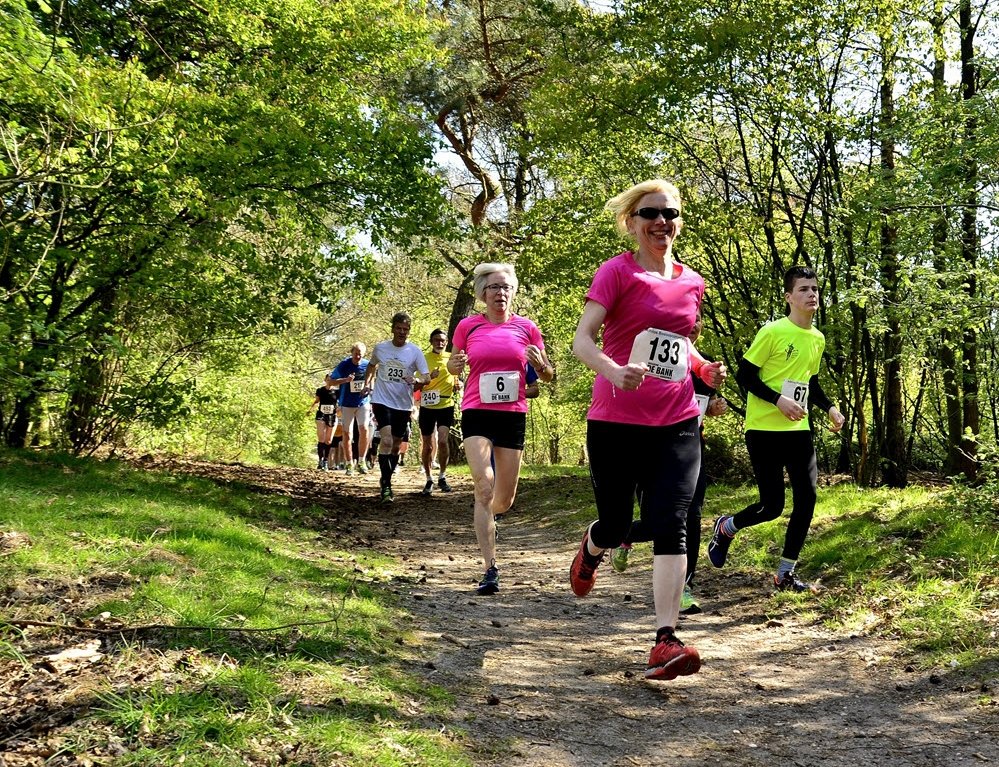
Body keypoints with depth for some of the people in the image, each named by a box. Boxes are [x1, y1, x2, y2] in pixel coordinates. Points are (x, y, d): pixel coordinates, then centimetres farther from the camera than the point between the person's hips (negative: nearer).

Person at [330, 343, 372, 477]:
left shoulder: (368, 365, -1)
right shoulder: (344, 365, -6)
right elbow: (332, 381, 0)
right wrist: (346, 380, -16)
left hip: (363, 402, 0)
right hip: (347, 404, 0)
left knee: (364, 429, -16)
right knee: (347, 433, 2)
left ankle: (361, 461, -4)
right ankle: (350, 463, 12)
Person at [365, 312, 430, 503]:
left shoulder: (415, 351, -2)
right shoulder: (380, 348, 2)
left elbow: (426, 377, -4)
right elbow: (372, 365, 23)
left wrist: (416, 380, -25)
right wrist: (367, 382, 11)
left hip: (404, 405, 2)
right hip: (382, 401, -2)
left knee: (396, 445, 12)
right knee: (386, 440, -20)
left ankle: (387, 479, 32)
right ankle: (386, 484, -17)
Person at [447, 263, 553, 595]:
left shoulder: (526, 328, 4)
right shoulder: (467, 326, 3)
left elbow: (548, 375, 11)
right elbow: (454, 365, 17)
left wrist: (540, 363, -12)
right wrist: (455, 364, -7)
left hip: (513, 415, 2)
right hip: (477, 414, -2)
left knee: (505, 499, 8)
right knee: (484, 487, -16)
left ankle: (484, 518, 45)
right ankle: (490, 569, -13)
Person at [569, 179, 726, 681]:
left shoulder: (692, 282, 11)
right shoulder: (617, 271, -5)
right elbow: (582, 340, -14)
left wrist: (703, 369, 6)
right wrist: (614, 371, -33)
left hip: (677, 425, 3)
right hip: (615, 422, -3)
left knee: (669, 525, -11)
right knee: (616, 524, 9)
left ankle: (666, 642, -10)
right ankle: (589, 550, 48)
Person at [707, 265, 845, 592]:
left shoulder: (818, 339, 11)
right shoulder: (772, 332, -12)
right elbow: (744, 375, -10)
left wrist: (830, 407, 7)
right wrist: (778, 399, -20)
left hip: (798, 429, 7)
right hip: (763, 430, -6)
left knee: (806, 498, -3)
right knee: (772, 505, -7)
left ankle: (785, 575, 9)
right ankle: (725, 527, 25)